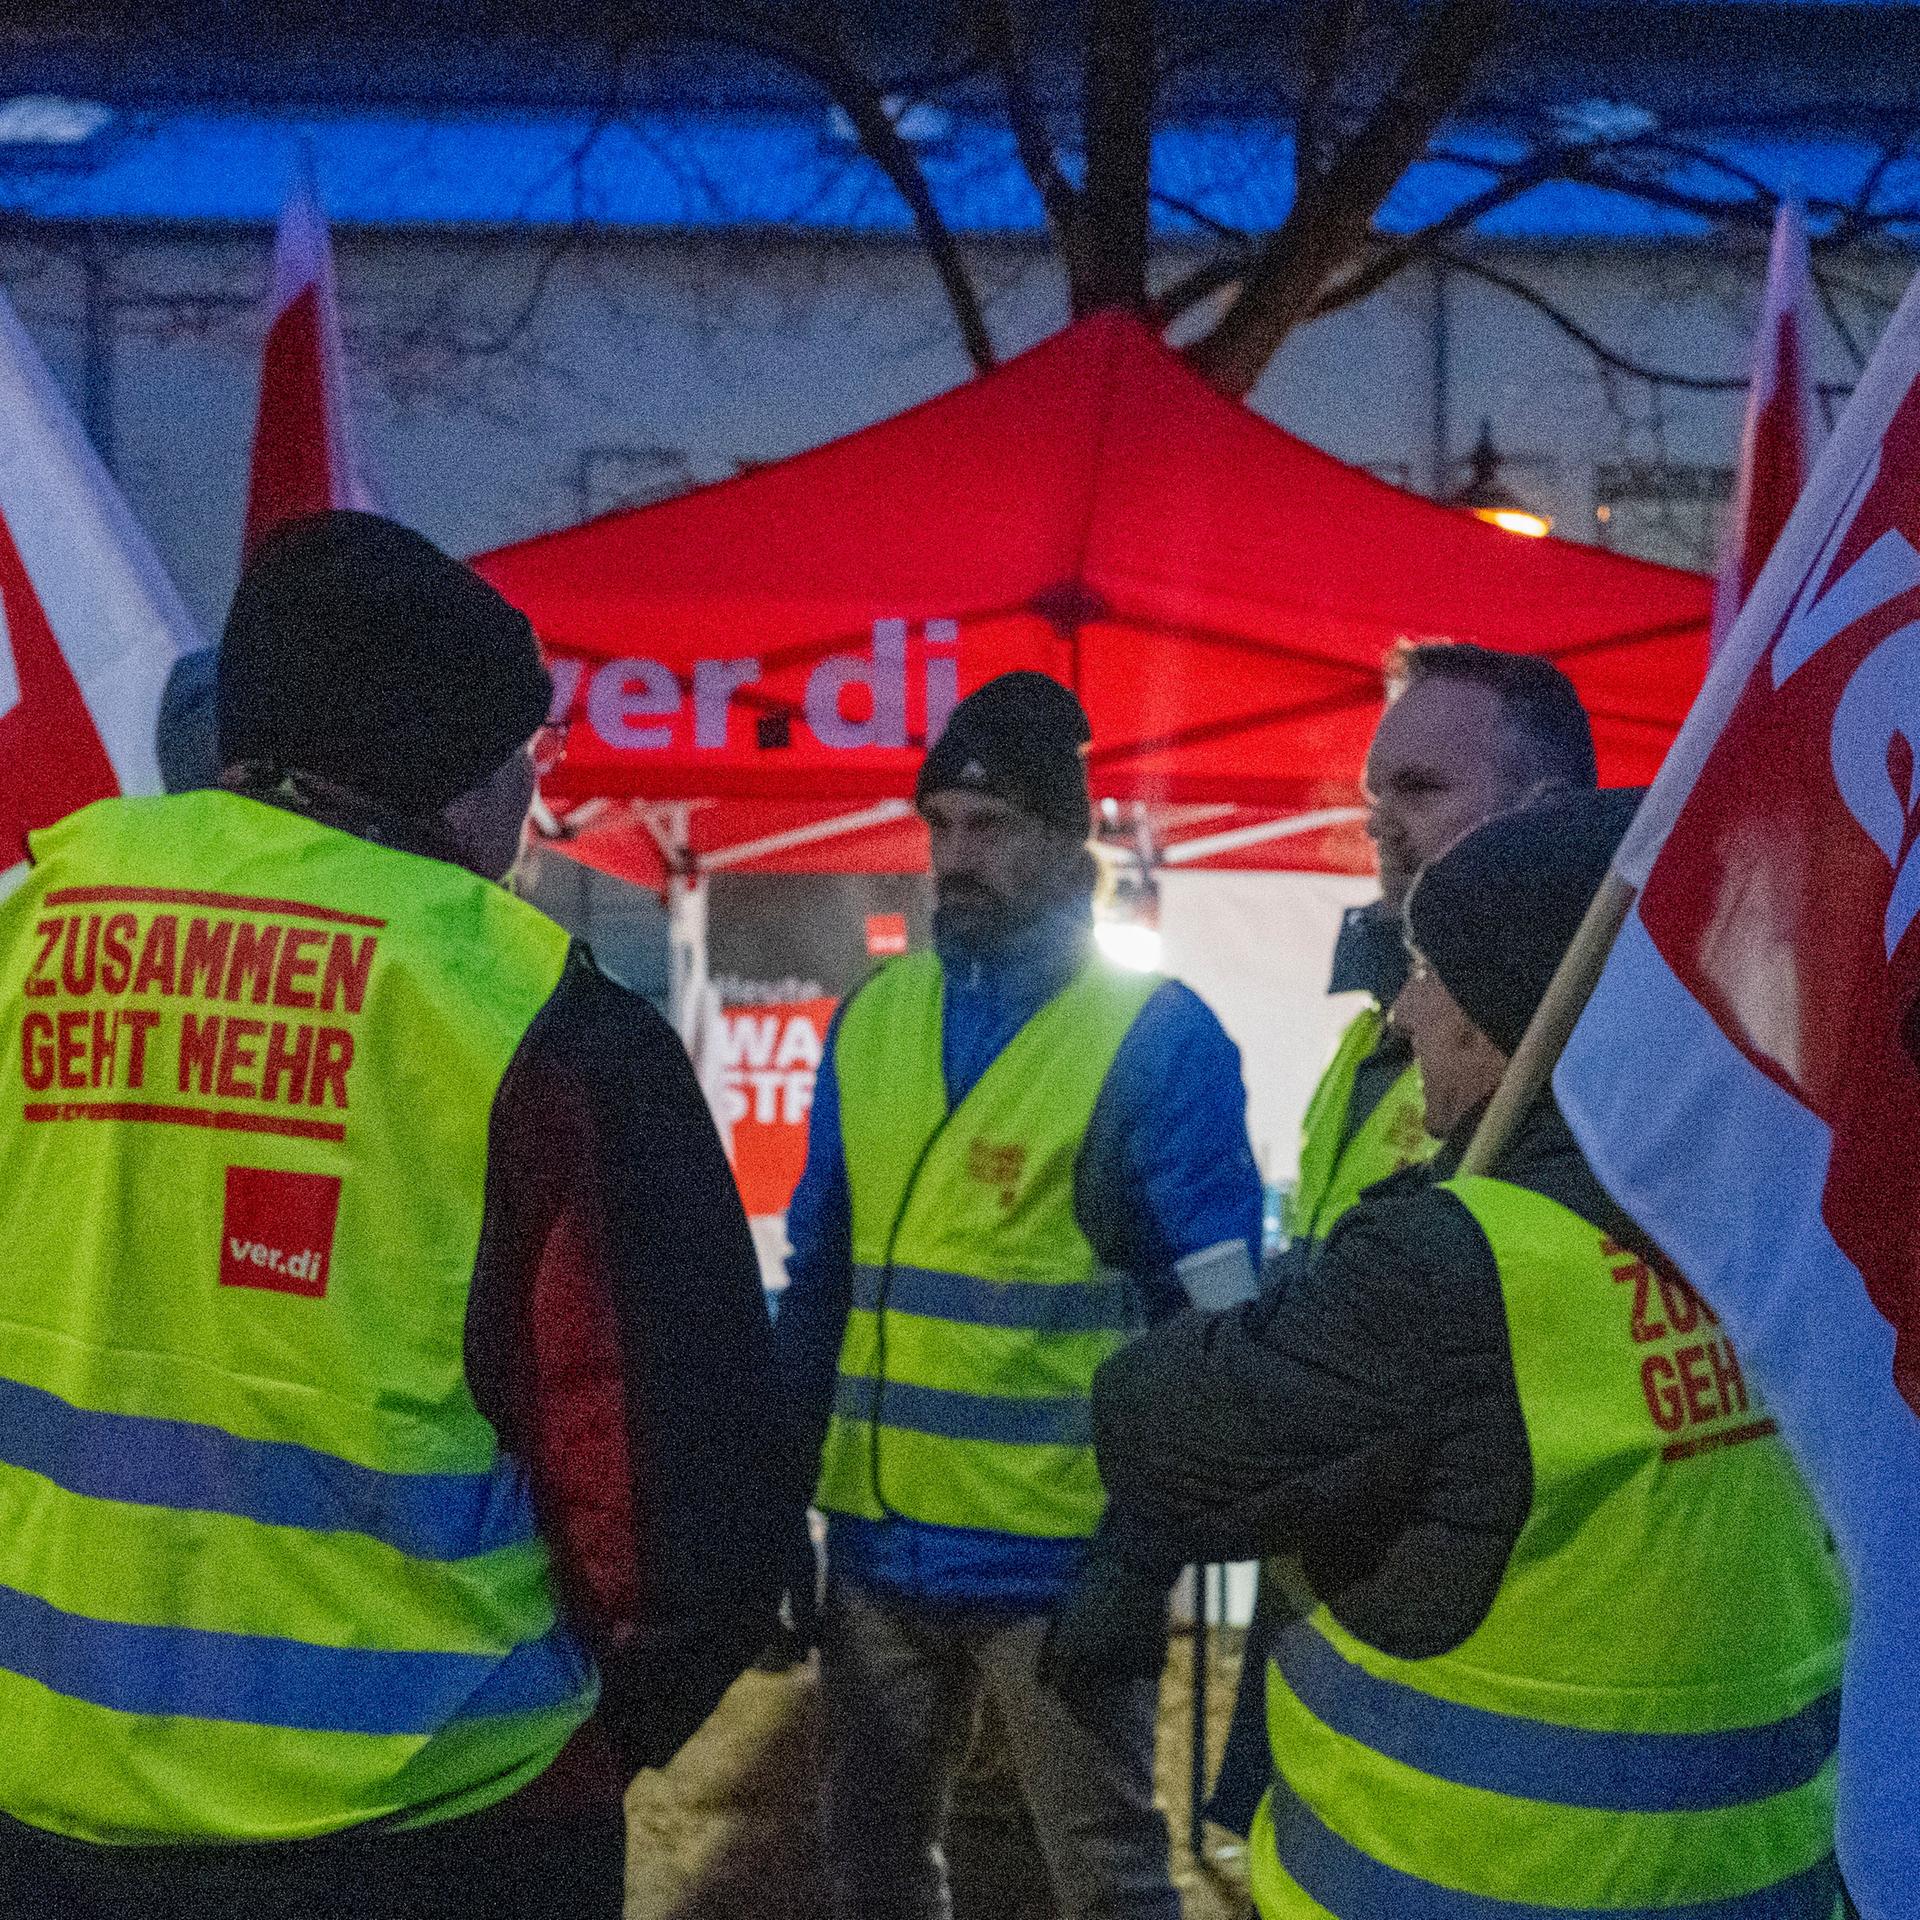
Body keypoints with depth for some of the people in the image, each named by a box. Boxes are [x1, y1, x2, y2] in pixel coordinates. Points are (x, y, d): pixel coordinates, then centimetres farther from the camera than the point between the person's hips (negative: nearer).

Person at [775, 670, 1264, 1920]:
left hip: (1063, 1561, -5)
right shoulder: (870, 1019, 7)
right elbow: (819, 1279, 13)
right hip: (878, 1547, 5)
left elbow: (1216, 1322, -7)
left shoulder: (1159, 1037, -7)